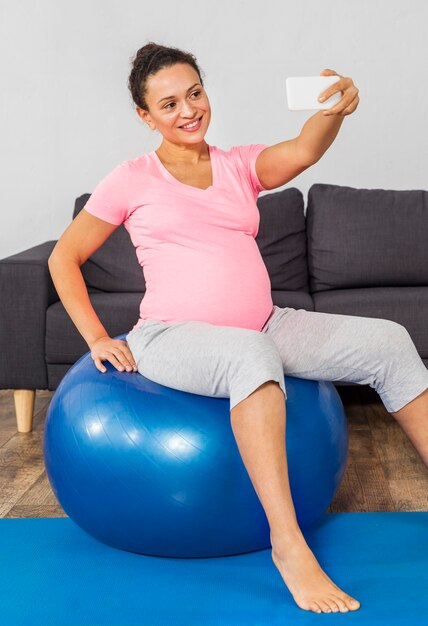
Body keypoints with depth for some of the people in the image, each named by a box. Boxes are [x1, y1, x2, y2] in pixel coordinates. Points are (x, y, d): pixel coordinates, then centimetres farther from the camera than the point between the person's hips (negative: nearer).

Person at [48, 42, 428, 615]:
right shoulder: (132, 180, 3)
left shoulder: (239, 165, 11)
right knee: (252, 354, -39)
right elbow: (64, 257, 7)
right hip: (171, 337, -4)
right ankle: (287, 545, -37)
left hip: (266, 327, 5)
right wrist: (98, 339, -2)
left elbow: (302, 151, -11)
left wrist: (335, 110, -33)